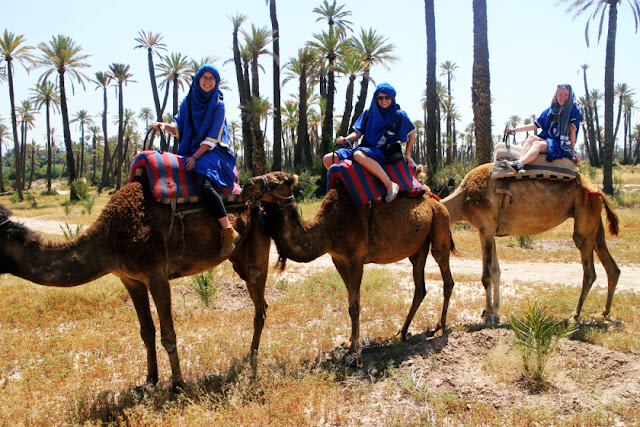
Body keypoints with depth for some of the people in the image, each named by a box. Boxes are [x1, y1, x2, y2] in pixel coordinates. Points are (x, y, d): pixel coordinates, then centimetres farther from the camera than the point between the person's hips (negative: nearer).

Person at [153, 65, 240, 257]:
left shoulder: (218, 105, -2)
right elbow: (179, 128, 10)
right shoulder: (188, 101, 11)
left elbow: (212, 138, -8)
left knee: (204, 184, -33)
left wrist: (195, 156, -16)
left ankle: (229, 232, -29)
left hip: (213, 153, -6)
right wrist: (165, 126, -11)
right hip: (189, 152, 6)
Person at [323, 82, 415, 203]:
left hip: (385, 152, -6)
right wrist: (345, 139, -12)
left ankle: (390, 185, -38)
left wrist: (406, 155, 9)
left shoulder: (399, 115, 2)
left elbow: (411, 133, 14)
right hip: (365, 148, 6)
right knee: (328, 159, -7)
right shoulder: (369, 113, 11)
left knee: (359, 155, -42)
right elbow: (358, 132, 9)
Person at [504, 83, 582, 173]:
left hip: (562, 145, -5)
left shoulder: (574, 109, 1)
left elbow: (573, 130, -5)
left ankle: (518, 164, -57)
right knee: (531, 138, -25)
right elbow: (535, 125, 17)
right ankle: (521, 166, -48)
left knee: (538, 144, -32)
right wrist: (514, 130, 12)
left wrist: (573, 151, -7)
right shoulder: (550, 110, 16)